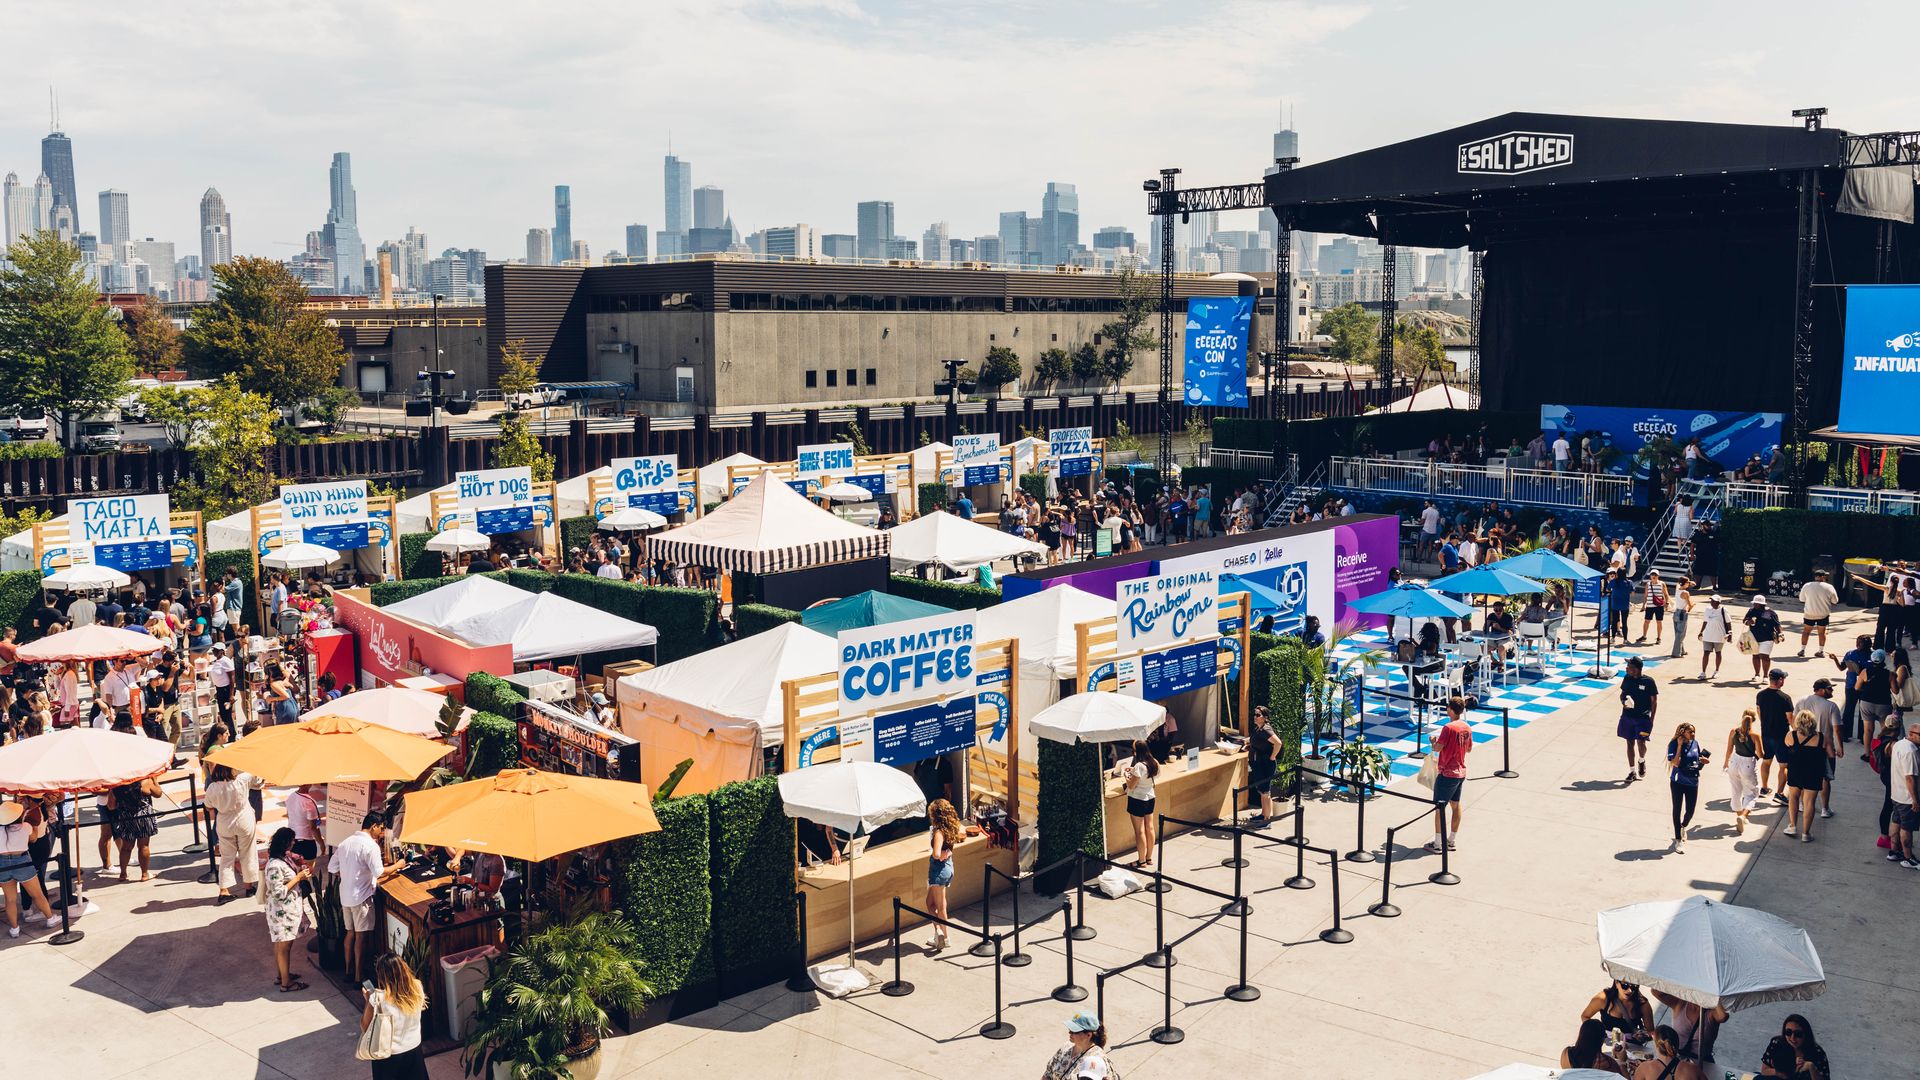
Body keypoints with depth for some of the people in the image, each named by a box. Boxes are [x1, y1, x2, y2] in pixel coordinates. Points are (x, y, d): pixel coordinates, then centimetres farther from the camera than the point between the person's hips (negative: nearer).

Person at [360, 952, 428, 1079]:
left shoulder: (378, 998, -27)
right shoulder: (417, 987, -15)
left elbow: (365, 1027, -12)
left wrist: (368, 1000, -2)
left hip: (387, 1056, -3)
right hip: (414, 1050, 3)